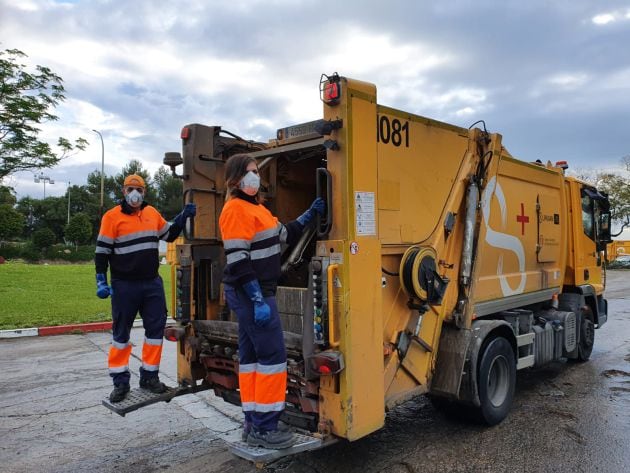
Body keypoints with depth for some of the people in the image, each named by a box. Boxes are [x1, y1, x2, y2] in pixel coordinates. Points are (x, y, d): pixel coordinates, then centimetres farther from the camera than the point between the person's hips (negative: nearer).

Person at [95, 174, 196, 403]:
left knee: (156, 328, 6)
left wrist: (183, 217, 5)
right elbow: (102, 251, -6)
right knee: (121, 333, 6)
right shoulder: (112, 216, -6)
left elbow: (169, 235, 19)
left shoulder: (152, 213, 8)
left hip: (152, 283, 5)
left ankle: (149, 376, 19)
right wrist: (101, 282, -12)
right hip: (124, 285, -4)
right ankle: (120, 381, 17)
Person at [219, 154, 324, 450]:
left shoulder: (255, 207, 17)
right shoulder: (236, 209, -15)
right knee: (272, 356, -7)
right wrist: (258, 301, -24)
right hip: (250, 295, -10)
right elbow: (238, 262, -21)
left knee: (251, 355, 12)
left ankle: (253, 423, 22)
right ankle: (263, 428, 2)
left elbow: (284, 235, 23)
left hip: (254, 294, 10)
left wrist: (310, 214, 16)